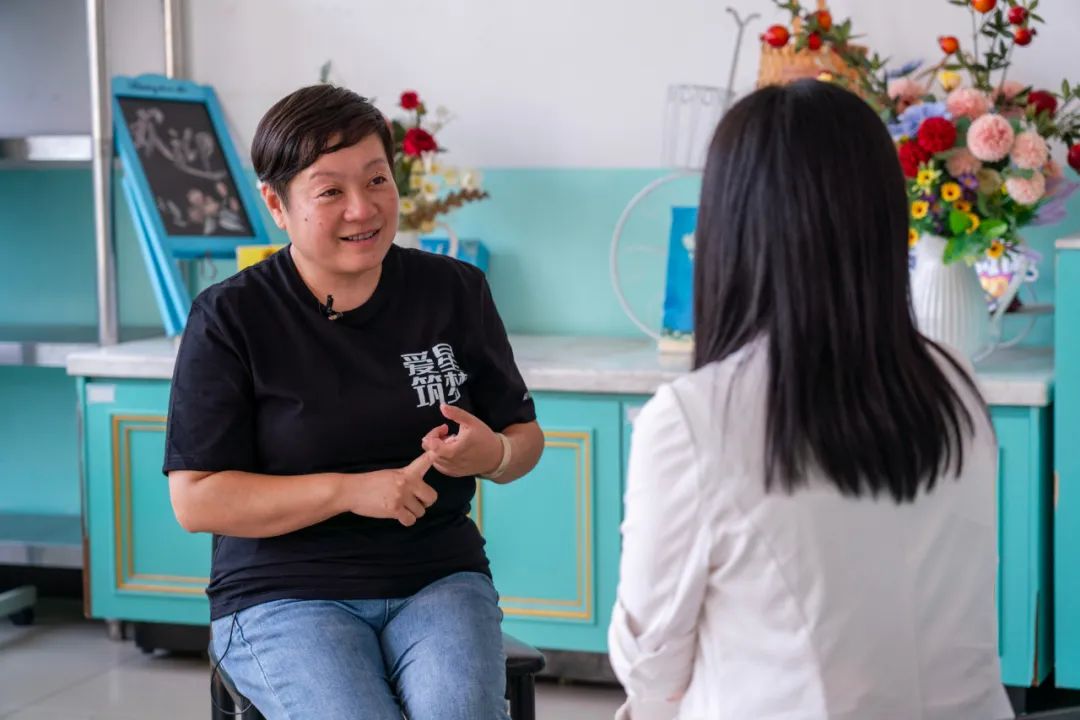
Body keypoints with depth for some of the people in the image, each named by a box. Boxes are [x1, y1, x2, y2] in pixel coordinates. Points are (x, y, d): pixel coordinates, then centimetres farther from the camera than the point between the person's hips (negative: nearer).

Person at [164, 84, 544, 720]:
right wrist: (349, 490, -15)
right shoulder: (230, 318, -3)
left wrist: (493, 455, -10)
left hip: (439, 579, 2)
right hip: (286, 595, -2)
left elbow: (525, 438, 14)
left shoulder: (457, 292, 6)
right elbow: (195, 499, -7)